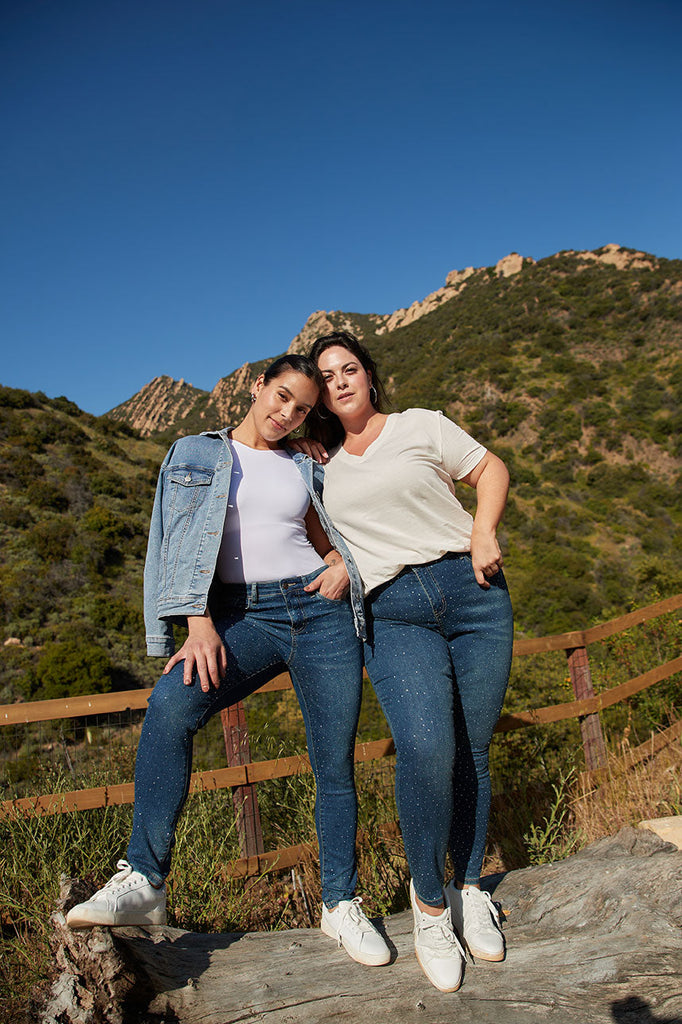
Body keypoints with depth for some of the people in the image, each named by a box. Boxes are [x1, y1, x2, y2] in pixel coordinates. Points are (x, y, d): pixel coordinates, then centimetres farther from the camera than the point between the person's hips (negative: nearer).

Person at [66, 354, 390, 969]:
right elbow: (183, 541, -1)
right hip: (243, 615, -2)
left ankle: (341, 905, 21)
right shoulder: (196, 455, 10)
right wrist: (199, 623, -14)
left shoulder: (302, 469, 17)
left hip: (319, 611, 2)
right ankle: (143, 883, -19)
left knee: (335, 764, 2)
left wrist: (344, 567, 3)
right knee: (172, 704, -30)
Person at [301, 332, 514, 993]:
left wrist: (483, 532, -2)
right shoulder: (321, 463, 18)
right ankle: (429, 900, 2)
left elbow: (491, 471, 13)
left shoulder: (421, 425, 11)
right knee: (426, 749, -21)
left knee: (471, 753, 2)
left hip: (472, 591, 0)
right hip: (392, 615, 0)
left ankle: (468, 888, 25)